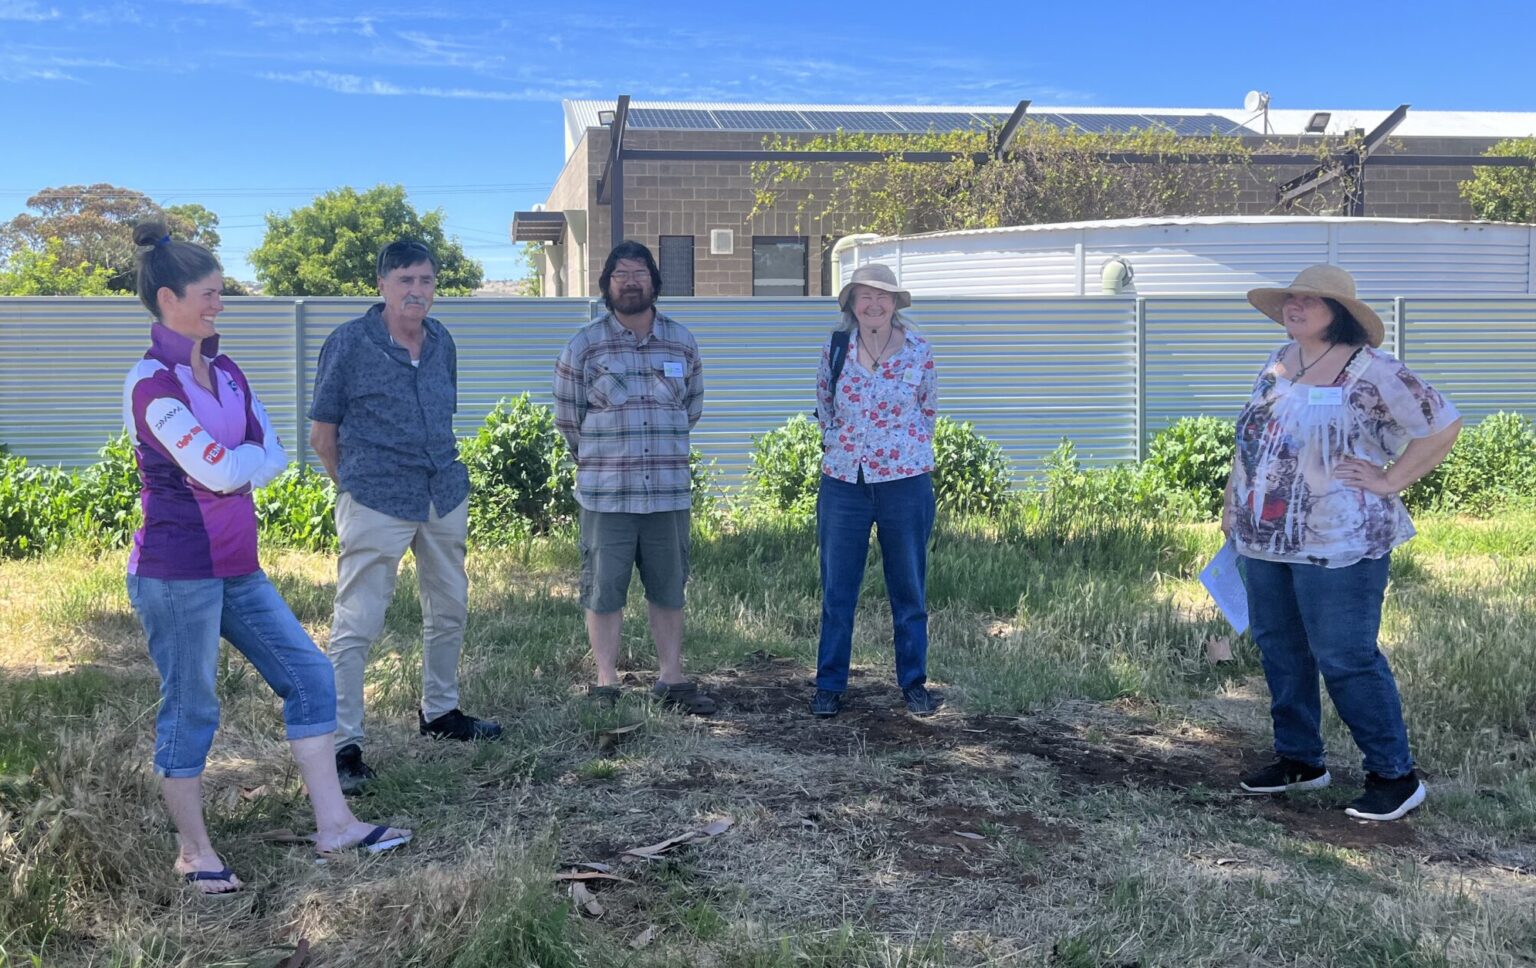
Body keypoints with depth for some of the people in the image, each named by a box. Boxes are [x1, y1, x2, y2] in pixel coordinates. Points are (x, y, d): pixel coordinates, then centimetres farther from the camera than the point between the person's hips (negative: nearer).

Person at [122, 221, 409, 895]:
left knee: (308, 673, 7)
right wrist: (249, 454, 0)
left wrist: (233, 462, -12)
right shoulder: (152, 383, -13)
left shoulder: (226, 373, 11)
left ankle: (334, 825, 14)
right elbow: (221, 471, -20)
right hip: (178, 571, -8)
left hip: (236, 566, 8)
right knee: (189, 708, 3)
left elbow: (275, 459, 4)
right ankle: (194, 852, 20)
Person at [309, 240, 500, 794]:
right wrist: (354, 485, 4)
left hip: (445, 496, 6)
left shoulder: (442, 342, 8)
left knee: (449, 609, 17)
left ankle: (439, 711, 35)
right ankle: (344, 745, 2)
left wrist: (441, 473, 16)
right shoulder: (349, 343, -7)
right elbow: (322, 434, -2)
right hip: (377, 504, -6)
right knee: (358, 624, -5)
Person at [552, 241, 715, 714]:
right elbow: (567, 415, 6)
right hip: (605, 494, -2)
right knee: (603, 590, 3)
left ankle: (672, 680, 20)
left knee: (669, 589, 10)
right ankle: (606, 683, 14)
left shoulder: (683, 343, 8)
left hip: (669, 492, 3)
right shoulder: (584, 346, -1)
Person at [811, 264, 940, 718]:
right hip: (843, 481, 1)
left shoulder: (918, 353, -1)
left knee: (909, 590, 7)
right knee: (837, 590, 4)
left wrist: (907, 449, 9)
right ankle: (829, 686, 14)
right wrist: (839, 445, 12)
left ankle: (914, 684, 19)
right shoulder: (835, 348, 2)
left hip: (905, 482, -1)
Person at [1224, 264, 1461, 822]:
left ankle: (1395, 776, 11)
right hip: (1264, 541, 8)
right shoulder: (1278, 362, 10)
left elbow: (1442, 424, -11)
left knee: (1347, 660, -4)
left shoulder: (1369, 371, -12)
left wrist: (1390, 481, -12)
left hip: (1336, 545, -8)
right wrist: (1233, 506, 18)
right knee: (1279, 652, 15)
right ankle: (1299, 760, 30)